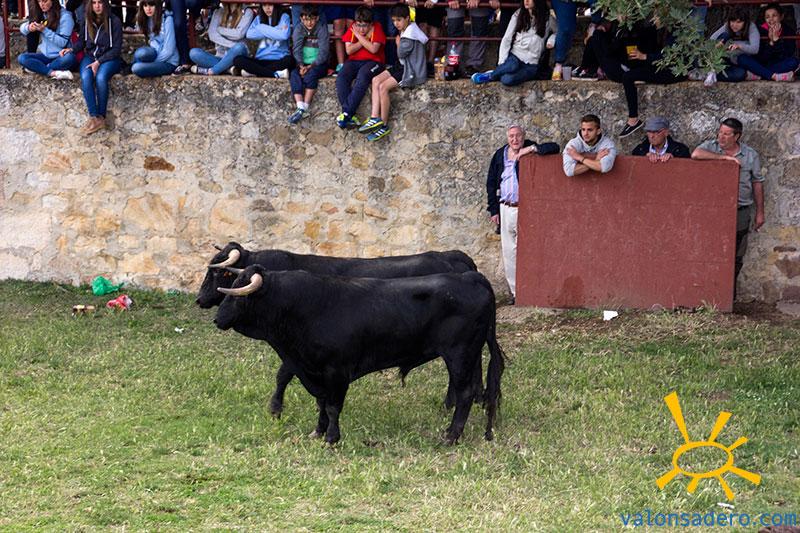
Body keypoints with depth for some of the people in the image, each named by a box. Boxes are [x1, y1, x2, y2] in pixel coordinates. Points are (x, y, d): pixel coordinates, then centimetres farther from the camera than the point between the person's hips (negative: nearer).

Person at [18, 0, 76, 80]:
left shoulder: (65, 16, -12)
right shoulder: (39, 14, 5)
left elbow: (63, 42, -16)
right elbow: (22, 28, 7)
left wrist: (45, 30, -23)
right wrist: (28, 28, -17)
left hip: (60, 56, -5)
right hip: (45, 55, 5)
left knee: (69, 58, -38)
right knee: (22, 58, -20)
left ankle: (40, 68, -18)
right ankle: (53, 73, -30)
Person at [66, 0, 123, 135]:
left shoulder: (114, 21, -7)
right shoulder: (86, 20, 5)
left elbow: (116, 49, -8)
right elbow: (82, 41, 15)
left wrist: (99, 62, -17)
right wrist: (72, 49, -7)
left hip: (109, 58, -3)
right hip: (90, 56, 3)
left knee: (100, 77, -36)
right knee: (86, 77, -31)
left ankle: (101, 117, -27)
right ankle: (94, 117, -36)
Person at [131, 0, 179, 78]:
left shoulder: (167, 20, -13)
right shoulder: (146, 21, 7)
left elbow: (168, 50, -16)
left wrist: (152, 63, -14)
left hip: (168, 62, -5)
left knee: (137, 68, -29)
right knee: (142, 52, -31)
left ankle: (132, 67, 4)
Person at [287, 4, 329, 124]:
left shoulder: (321, 27, -6)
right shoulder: (299, 28, 3)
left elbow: (324, 51, -12)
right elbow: (296, 49, -5)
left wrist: (311, 66, -21)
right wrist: (301, 65, -21)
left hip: (318, 64, -3)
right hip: (302, 63, 3)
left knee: (311, 74, -33)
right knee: (294, 74, -27)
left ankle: (305, 108, -34)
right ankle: (300, 108, -39)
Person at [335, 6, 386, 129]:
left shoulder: (376, 28, -2)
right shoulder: (352, 29, 7)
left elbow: (373, 49, -15)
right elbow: (349, 50, -3)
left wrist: (359, 36, -10)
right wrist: (365, 40, -9)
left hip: (373, 61, -4)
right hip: (354, 61, 4)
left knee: (363, 76, -37)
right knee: (341, 77, -28)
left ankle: (346, 113, -36)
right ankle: (351, 116, -32)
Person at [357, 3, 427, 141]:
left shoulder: (411, 33, -16)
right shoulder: (404, 31, 15)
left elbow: (401, 53, -19)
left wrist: (399, 43, -2)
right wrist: (400, 43, -1)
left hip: (413, 71, -10)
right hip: (403, 67, 10)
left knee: (383, 87, -21)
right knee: (376, 80, -4)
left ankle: (384, 126, -14)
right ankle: (375, 118, -14)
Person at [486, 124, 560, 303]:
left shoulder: (530, 151, -2)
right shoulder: (500, 155, 9)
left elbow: (554, 147, -13)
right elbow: (491, 183, 15)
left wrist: (532, 149, -21)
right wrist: (494, 209, 10)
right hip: (506, 208, 5)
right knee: (509, 251, 7)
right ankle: (515, 291, 14)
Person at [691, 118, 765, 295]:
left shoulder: (750, 155, 2)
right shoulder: (711, 146, 0)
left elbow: (757, 183, 9)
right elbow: (695, 154, -22)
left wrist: (760, 212, 8)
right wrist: (723, 157, -22)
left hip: (740, 212, 1)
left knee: (736, 257, 7)